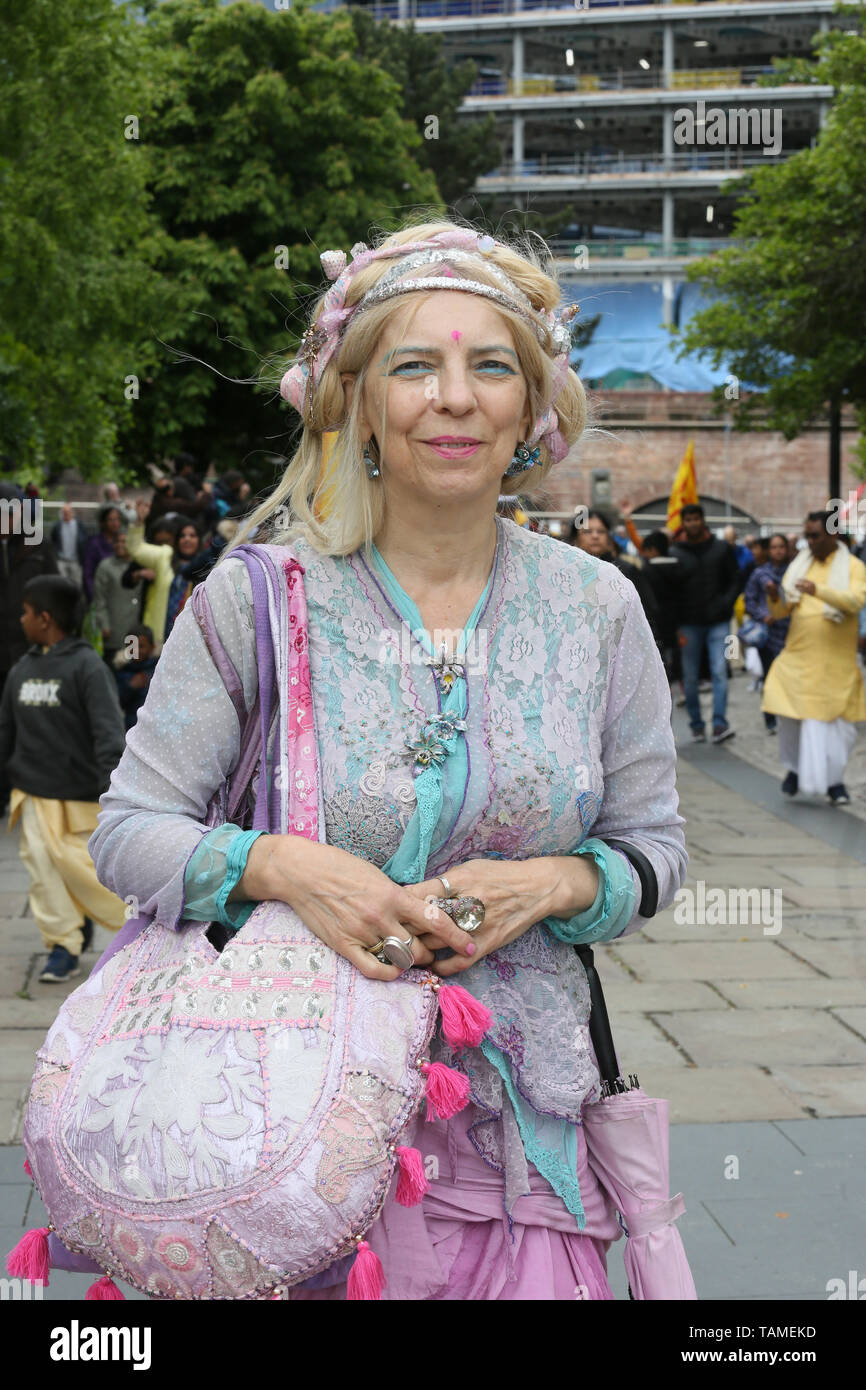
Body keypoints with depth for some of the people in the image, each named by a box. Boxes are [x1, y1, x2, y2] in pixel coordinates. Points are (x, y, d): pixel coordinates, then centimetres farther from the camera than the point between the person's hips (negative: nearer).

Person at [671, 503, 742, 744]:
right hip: (689, 624, 0)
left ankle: (720, 724, -13)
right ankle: (696, 724, 13)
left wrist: (724, 604, -10)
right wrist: (675, 627, -5)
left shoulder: (722, 549, 6)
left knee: (719, 671, -10)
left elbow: (735, 582, 8)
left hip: (718, 623, 0)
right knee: (690, 677, 4)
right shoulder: (674, 553, 3)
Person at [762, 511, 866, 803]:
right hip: (798, 658, 3)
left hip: (836, 663, -3)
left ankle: (834, 780, 15)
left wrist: (818, 590, -34)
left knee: (836, 721, 1)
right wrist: (774, 598, -15)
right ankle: (795, 768, 23)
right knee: (791, 714, 0)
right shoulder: (799, 565, 11)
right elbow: (780, 612, 9)